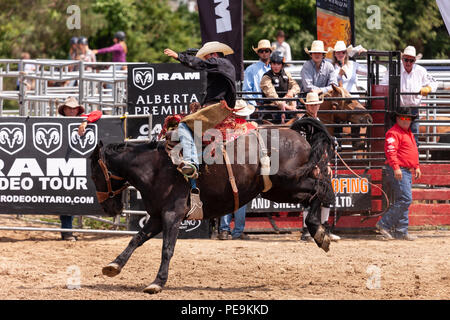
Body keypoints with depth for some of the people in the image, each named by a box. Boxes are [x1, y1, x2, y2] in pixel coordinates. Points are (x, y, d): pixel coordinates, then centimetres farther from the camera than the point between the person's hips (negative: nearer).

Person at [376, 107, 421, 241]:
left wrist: (416, 167, 27)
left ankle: (401, 231, 12)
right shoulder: (394, 133, -11)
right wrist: (396, 167, -30)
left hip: (407, 171, 10)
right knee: (405, 199, -16)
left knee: (403, 201, 9)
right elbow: (390, 151, -22)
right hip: (398, 171, -10)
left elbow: (413, 152, 32)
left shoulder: (408, 133, 22)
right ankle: (384, 224, -13)